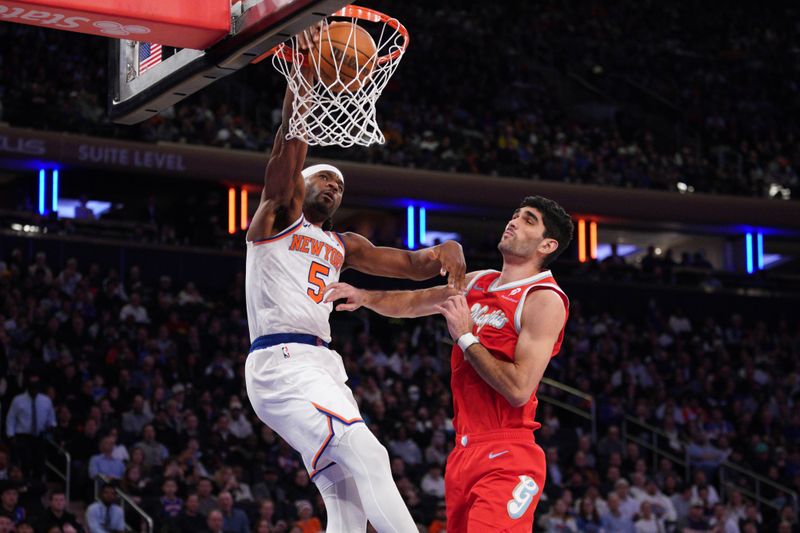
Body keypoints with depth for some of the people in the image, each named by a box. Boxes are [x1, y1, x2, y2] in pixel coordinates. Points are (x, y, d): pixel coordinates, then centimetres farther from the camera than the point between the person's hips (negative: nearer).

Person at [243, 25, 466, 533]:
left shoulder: (342, 246, 27)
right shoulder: (278, 214, 7)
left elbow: (410, 264, 22)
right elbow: (290, 144, -7)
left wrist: (443, 251, -1)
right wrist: (306, 76, -19)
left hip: (322, 366, 8)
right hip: (280, 362, -8)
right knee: (367, 454, -23)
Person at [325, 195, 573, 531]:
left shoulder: (545, 300, -10)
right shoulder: (478, 282, 15)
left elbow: (518, 389, -19)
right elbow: (412, 304, 27)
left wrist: (466, 337, -11)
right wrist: (364, 297, 8)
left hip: (505, 460, -8)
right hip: (464, 452, 8)